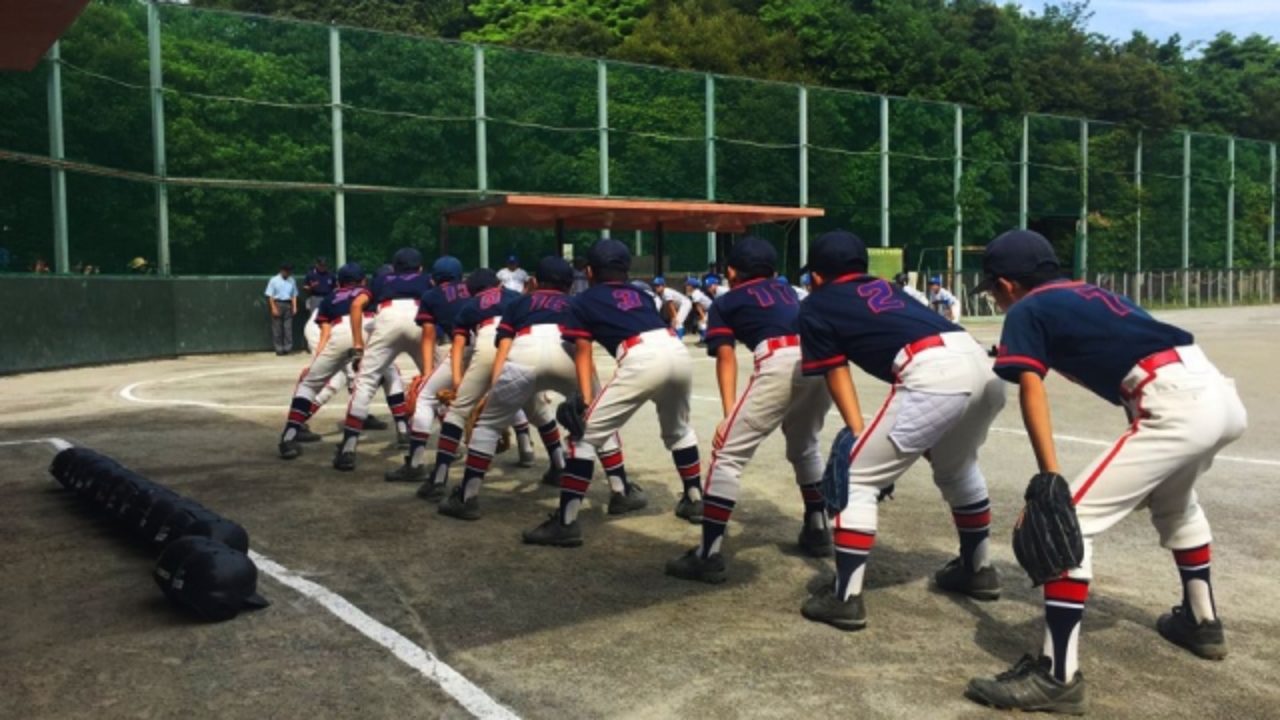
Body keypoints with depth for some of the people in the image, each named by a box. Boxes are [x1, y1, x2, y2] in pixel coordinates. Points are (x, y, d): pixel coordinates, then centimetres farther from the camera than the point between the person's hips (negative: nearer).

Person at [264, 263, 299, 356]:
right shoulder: (274, 281, -2)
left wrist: (294, 307, 2)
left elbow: (294, 295, 12)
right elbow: (270, 296, -4)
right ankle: (279, 348, 4)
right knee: (277, 327, -1)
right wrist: (273, 308, -11)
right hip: (277, 304, -3)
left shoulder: (291, 281, 9)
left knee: (288, 327, -1)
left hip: (288, 304, 3)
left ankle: (288, 347, 3)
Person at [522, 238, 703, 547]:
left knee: (585, 434, 0)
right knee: (678, 429, 32)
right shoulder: (640, 294, 33)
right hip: (679, 353, 6)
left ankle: (566, 523, -6)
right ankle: (694, 501, 41)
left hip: (642, 360, -6)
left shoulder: (583, 301, 19)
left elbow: (583, 354, 11)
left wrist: (587, 400, 4)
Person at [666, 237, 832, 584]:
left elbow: (727, 359, 8)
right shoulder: (786, 289, 34)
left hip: (781, 364, -6)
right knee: (804, 446, 31)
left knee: (728, 453, -1)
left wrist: (729, 412, 0)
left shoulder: (725, 303, 21)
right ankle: (817, 531, 38)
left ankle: (709, 555, -7)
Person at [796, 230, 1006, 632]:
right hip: (982, 365, 7)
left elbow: (838, 377, 11)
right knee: (957, 468, 31)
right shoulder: (884, 287, 33)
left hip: (933, 377, -7)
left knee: (857, 479, 4)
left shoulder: (816, 306, 16)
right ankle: (978, 570, 44)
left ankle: (845, 598, 2)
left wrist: (859, 436, 7)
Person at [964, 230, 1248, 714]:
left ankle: (1058, 676, -8)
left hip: (1177, 408, -9)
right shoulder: (1093, 293, 27)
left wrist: (1049, 480, -18)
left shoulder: (1025, 312, 6)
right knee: (1174, 503, 36)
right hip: (1220, 395, 9)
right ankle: (1201, 621, 50)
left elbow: (1032, 389, -8)